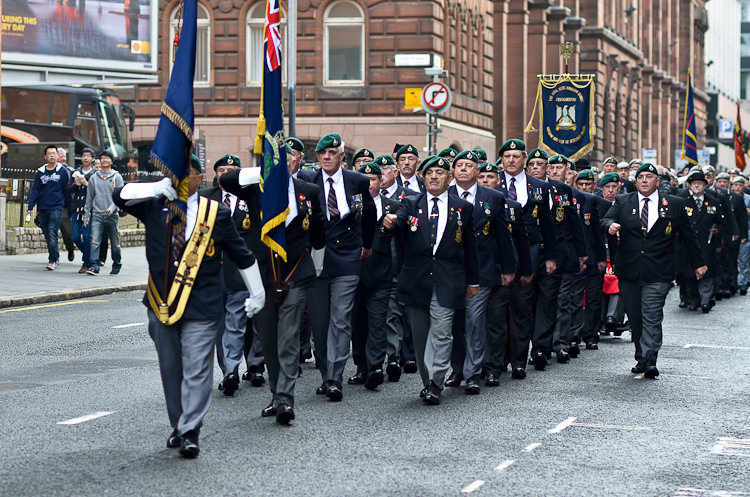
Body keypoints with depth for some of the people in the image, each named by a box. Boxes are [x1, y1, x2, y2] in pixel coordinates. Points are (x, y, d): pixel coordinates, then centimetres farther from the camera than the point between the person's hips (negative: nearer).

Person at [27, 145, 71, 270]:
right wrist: (30, 208, 0)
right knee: (47, 235, 8)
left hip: (57, 207, -4)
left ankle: (53, 261, -14)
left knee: (52, 233, -15)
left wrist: (69, 208, 4)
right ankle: (55, 256, 23)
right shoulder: (40, 172, 8)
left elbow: (67, 190, 4)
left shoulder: (63, 171, 0)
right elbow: (35, 191, 8)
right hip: (43, 208, 4)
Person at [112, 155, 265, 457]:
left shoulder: (215, 213, 3)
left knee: (196, 370, -8)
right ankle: (178, 426, 24)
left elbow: (242, 255, 10)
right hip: (161, 303, 3)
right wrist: (157, 189, -14)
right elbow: (120, 196, -2)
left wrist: (257, 293, 13)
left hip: (201, 307, -3)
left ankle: (190, 433, -7)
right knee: (170, 370, 12)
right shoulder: (155, 207, 7)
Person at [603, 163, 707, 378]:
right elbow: (606, 219, -3)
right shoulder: (623, 202, 10)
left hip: (658, 274, -2)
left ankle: (648, 362, -13)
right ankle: (642, 358, 19)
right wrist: (611, 226, -27)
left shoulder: (674, 204, 8)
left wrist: (698, 263, 17)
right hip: (629, 271, 2)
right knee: (635, 318, 6)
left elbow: (688, 235, 14)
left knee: (652, 318, -12)